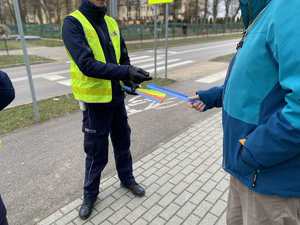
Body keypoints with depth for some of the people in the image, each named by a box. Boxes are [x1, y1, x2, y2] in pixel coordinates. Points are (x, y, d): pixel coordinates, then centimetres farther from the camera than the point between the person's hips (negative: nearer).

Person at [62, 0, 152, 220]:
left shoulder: (112, 23, 6)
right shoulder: (73, 23, -13)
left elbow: (123, 58, 12)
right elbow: (87, 65, -25)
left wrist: (130, 81, -5)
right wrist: (126, 73, -30)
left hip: (117, 97, 6)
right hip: (94, 101, -5)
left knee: (123, 143, 19)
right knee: (97, 153, 8)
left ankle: (127, 179, 43)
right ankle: (90, 193, 33)